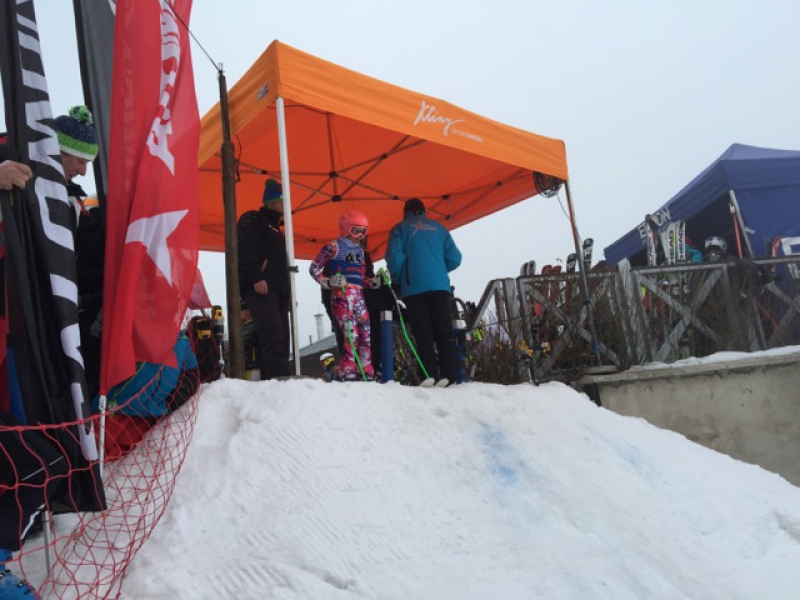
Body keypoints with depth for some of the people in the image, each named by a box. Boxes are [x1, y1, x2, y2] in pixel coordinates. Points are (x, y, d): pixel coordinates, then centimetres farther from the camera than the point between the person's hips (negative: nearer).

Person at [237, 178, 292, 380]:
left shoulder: (275, 228, 31)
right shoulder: (252, 219, 5)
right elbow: (245, 250, -11)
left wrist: (286, 289, 19)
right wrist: (257, 277, -22)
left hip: (278, 289, 9)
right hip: (260, 287, -9)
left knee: (281, 339, 1)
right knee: (273, 337, -22)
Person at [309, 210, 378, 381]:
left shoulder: (359, 250, 21)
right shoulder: (334, 246, 0)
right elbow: (314, 268, -2)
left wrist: (373, 281, 8)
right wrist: (329, 283, -15)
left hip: (359, 295, 7)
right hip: (342, 295, -7)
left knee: (366, 335, 5)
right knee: (351, 335, -16)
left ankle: (367, 374, 13)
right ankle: (347, 374, -10)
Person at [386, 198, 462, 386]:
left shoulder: (400, 228, 7)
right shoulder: (438, 228, 17)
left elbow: (394, 257, -7)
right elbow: (454, 258, 11)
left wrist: (397, 279, 8)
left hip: (414, 288, -3)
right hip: (440, 286, 3)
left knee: (423, 336, -2)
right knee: (443, 334, 4)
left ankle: (431, 377, -8)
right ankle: (449, 375, -3)